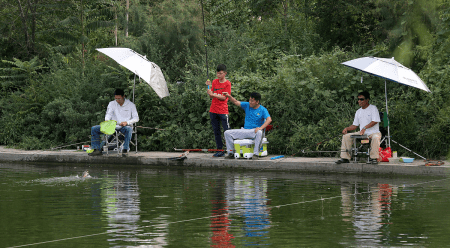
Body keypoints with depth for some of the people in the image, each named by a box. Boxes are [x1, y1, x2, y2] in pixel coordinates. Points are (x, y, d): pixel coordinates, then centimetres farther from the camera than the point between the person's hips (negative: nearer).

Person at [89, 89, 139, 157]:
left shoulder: (131, 105, 3)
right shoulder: (112, 104, 11)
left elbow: (136, 118, -1)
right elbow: (108, 114, 2)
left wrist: (127, 122, -19)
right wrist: (107, 120, -23)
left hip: (125, 126, -4)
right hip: (113, 126, 4)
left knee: (128, 129, -43)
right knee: (94, 128, -11)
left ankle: (125, 150, -40)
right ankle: (97, 149, -16)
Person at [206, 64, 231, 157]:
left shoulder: (227, 83, -5)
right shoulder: (214, 82, 10)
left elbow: (224, 97, -12)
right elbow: (211, 96, 8)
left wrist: (213, 94, -21)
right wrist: (209, 86, -6)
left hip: (223, 111, -6)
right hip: (213, 110, 6)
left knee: (227, 131, -9)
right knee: (216, 131, 7)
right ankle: (219, 150, 12)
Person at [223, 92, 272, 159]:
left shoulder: (263, 110, -5)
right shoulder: (247, 105, 9)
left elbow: (269, 120, -18)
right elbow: (236, 102, 9)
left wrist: (261, 128, -33)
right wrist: (228, 96, -9)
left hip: (254, 131, -5)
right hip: (244, 130, 5)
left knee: (259, 132, -42)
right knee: (227, 133, -6)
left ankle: (256, 154, -36)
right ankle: (230, 153, -1)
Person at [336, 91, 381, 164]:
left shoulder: (373, 108, -3)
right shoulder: (358, 112, 17)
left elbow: (375, 121, -15)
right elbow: (355, 125, 19)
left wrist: (365, 128, -25)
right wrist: (347, 128, -2)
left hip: (373, 132, -6)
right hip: (361, 133, 6)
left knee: (376, 138, -41)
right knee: (346, 136, -8)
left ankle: (374, 158, -35)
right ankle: (345, 157, -9)